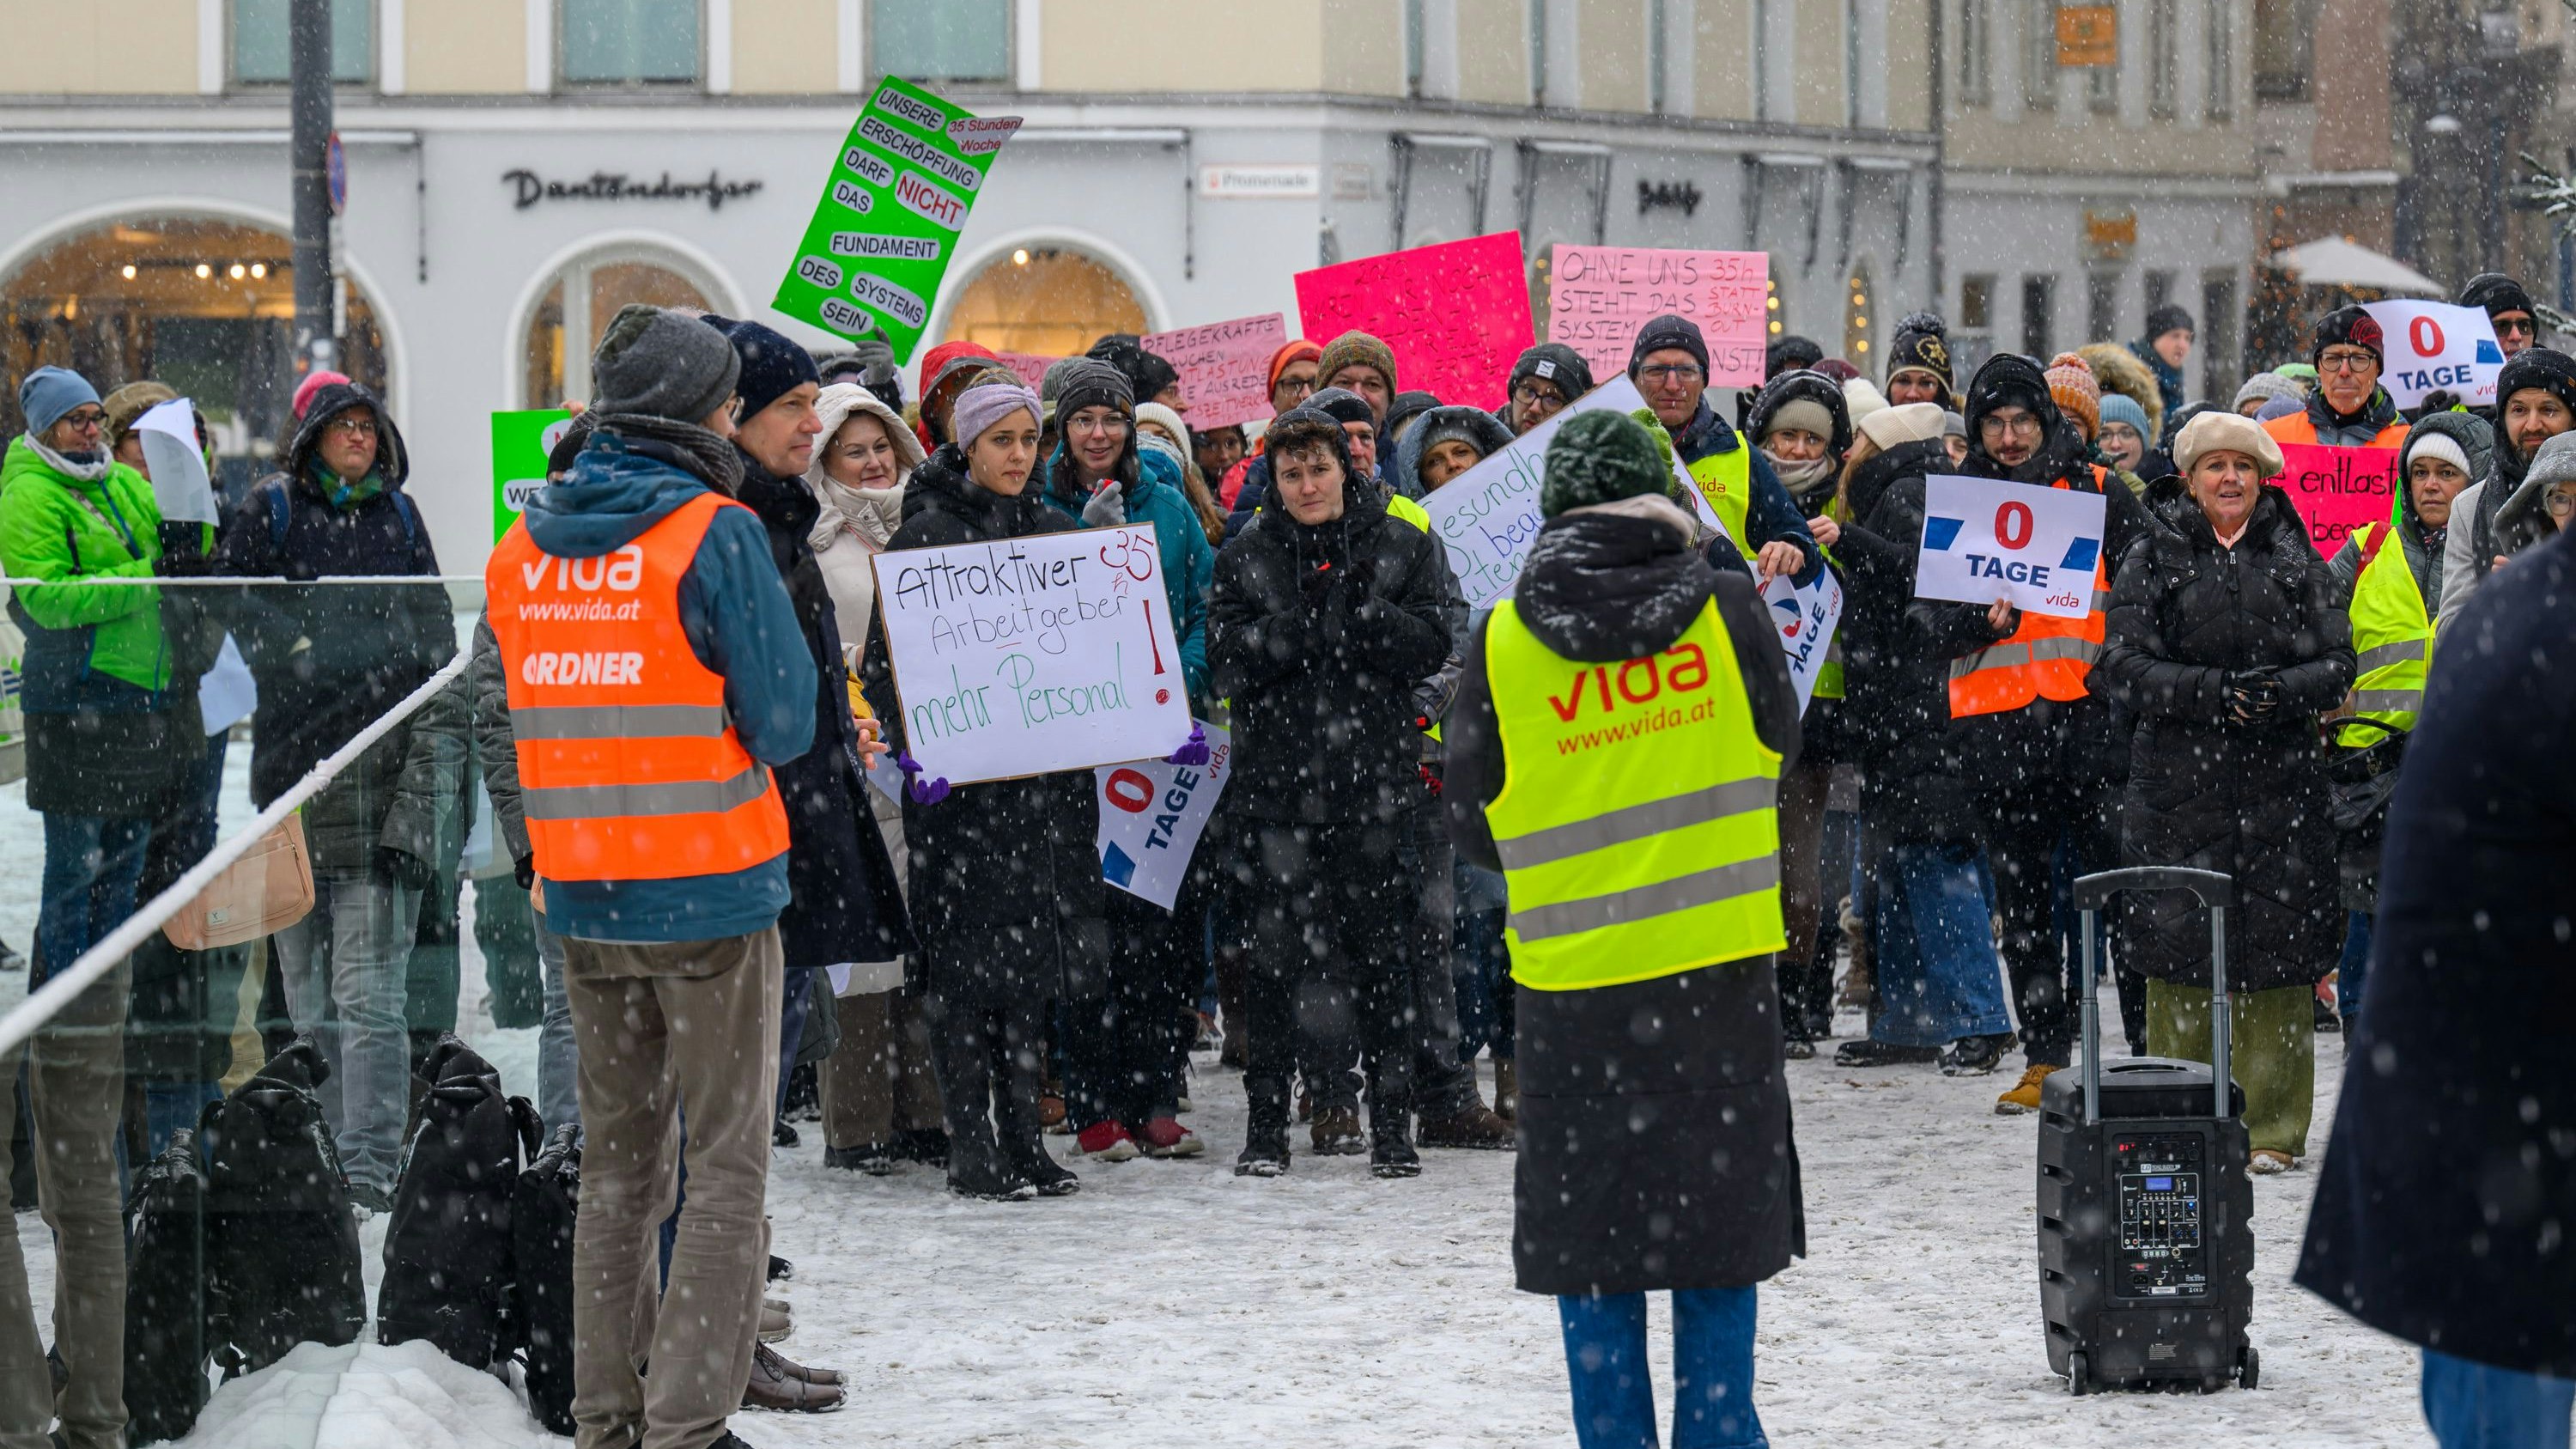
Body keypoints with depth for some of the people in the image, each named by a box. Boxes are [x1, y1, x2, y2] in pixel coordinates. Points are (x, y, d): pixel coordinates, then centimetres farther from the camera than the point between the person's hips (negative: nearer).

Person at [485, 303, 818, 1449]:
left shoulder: (522, 547, 6)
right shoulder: (717, 535, -12)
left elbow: (526, 711, 11)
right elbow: (783, 721, -11)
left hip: (583, 903, 6)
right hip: (713, 886, -6)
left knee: (616, 1158, 16)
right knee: (728, 1162, 2)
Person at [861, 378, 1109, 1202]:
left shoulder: (1052, 533, 13)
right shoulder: (926, 533, -4)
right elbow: (883, 663, -8)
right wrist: (910, 751, -23)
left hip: (1048, 775, 6)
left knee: (1034, 950, 8)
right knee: (967, 957, -4)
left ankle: (1020, 1135, 15)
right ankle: (971, 1148, 1)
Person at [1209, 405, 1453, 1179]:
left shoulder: (1404, 548, 5)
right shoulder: (1244, 558, 7)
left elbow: (1431, 646, -3)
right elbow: (1227, 665, -3)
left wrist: (1362, 614, -16)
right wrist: (1298, 628, -16)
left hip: (1377, 779, 0)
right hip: (1278, 781, 1)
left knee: (1380, 952, 3)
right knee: (1276, 952, 2)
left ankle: (1391, 1122, 10)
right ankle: (1267, 1122, 9)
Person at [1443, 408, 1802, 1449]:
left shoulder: (1502, 641, -4)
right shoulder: (1726, 609, -3)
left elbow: (1472, 822, 3)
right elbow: (1777, 745, 12)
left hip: (1575, 971, -1)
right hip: (1718, 959, 1)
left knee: (1589, 1223, 8)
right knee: (1717, 1206, 10)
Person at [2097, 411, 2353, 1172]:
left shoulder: (2298, 558, 11)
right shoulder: (2153, 558, 6)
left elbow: (2337, 662, 5)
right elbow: (2122, 664, -4)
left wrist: (2280, 693, -16)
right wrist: (2208, 693, -19)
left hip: (2282, 781, 1)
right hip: (2178, 784, -1)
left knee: (2279, 944, 0)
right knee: (2178, 948, -3)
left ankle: (2272, 1127, 8)